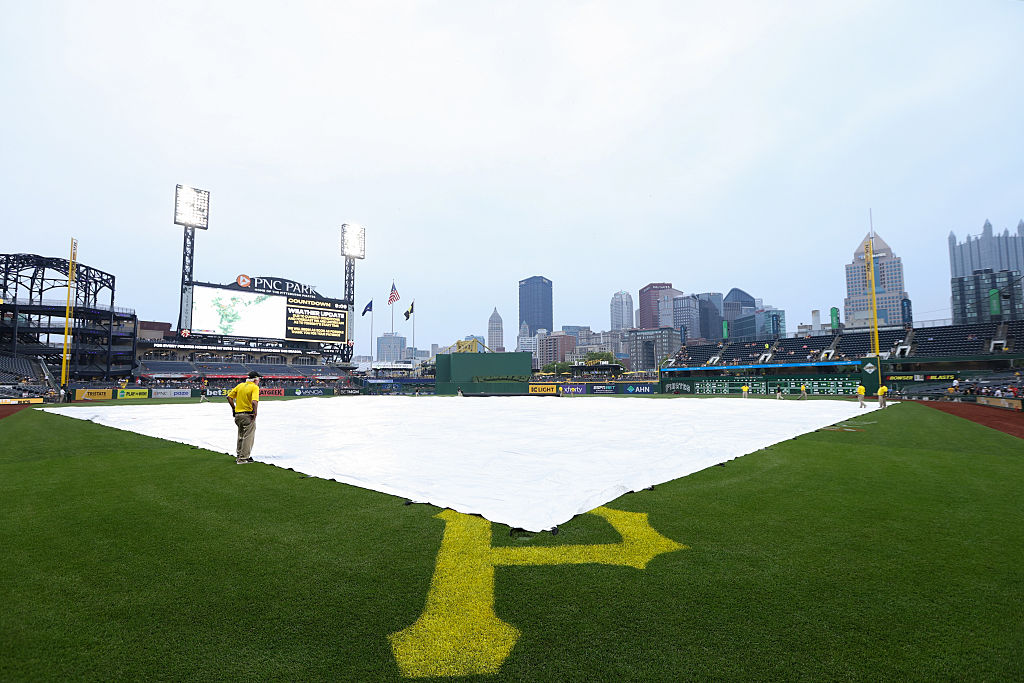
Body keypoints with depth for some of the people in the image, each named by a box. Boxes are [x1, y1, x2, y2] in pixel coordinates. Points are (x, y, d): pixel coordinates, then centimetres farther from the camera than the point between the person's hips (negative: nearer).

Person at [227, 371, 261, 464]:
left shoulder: (240, 385, 10)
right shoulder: (255, 387, -11)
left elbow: (229, 397, 11)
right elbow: (254, 402, -25)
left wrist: (234, 409, 15)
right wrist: (254, 414, -17)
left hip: (238, 415, 7)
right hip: (248, 415, -7)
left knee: (241, 436, 22)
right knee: (248, 437, 1)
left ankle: (239, 456, 32)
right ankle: (243, 459, 3)